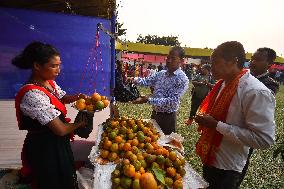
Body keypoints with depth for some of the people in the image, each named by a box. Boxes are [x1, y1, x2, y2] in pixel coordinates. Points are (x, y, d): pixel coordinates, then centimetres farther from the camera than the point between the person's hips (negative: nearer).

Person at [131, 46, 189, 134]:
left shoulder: (182, 79, -17)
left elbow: (172, 101, -25)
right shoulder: (161, 73, 3)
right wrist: (134, 79, -14)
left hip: (168, 117, -5)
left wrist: (149, 100, -30)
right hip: (155, 114, 6)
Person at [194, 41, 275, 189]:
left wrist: (216, 125, -28)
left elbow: (264, 139, -26)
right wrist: (206, 119, -3)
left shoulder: (256, 92, -25)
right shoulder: (223, 83, 2)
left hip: (226, 168, -7)